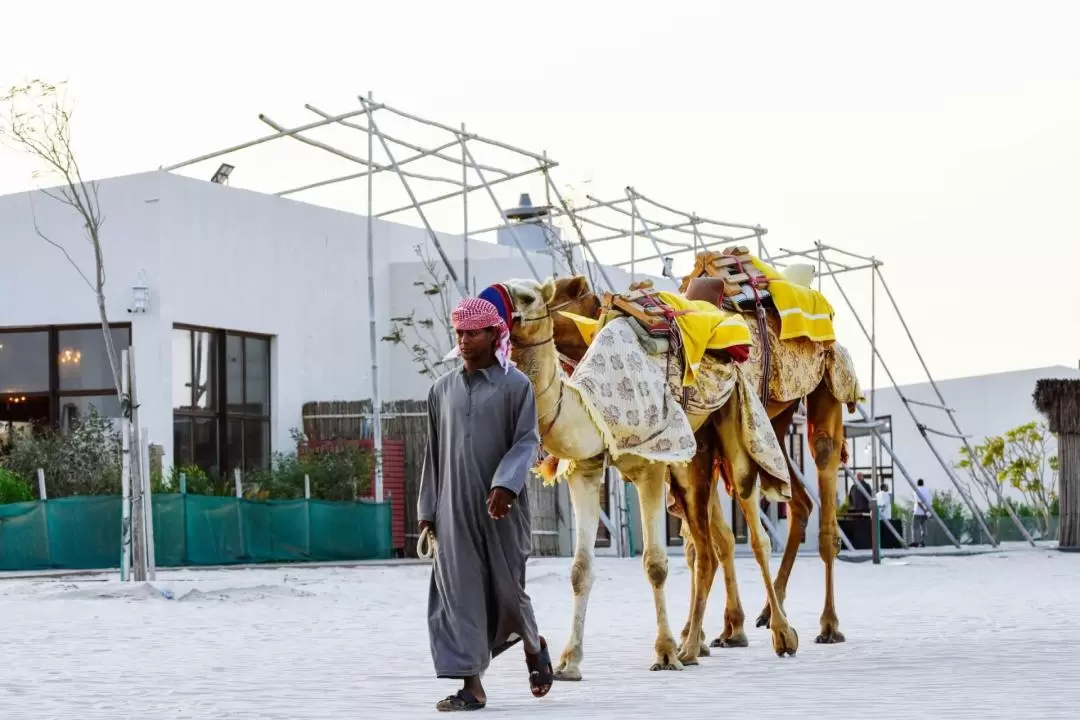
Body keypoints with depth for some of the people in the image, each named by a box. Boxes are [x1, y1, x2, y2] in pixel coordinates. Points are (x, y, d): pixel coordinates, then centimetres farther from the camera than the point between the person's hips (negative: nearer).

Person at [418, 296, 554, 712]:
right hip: (455, 508, 3)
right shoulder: (442, 389, 11)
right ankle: (471, 685, -1)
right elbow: (434, 453, 14)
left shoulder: (515, 385, -2)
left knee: (506, 586, 3)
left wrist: (506, 485, -24)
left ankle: (533, 646, 35)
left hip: (500, 505, -3)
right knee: (457, 592, -3)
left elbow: (526, 442, -8)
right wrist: (428, 510, 11)